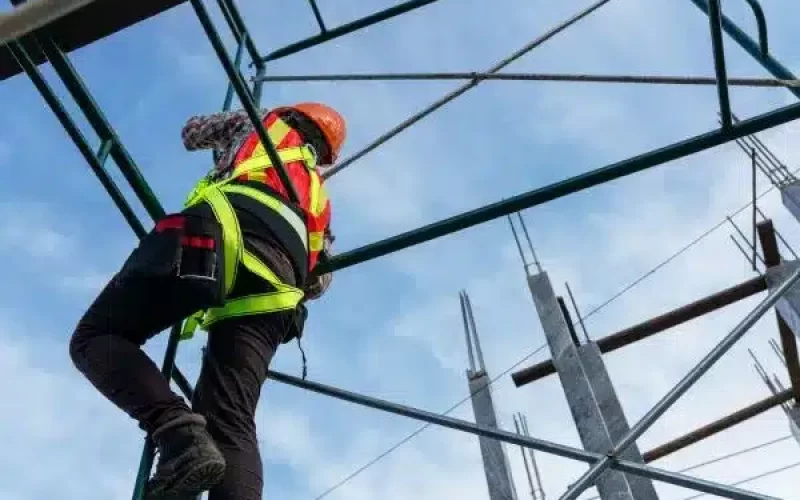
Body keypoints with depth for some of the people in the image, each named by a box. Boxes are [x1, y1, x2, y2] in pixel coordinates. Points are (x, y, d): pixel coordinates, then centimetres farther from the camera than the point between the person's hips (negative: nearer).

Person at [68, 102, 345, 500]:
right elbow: (319, 279, 35)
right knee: (232, 425, -4)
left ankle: (179, 431, -21)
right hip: (277, 275, 4)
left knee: (95, 338, 4)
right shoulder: (318, 198, 40)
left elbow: (192, 132, 50)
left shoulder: (262, 124, 34)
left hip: (218, 233, -3)